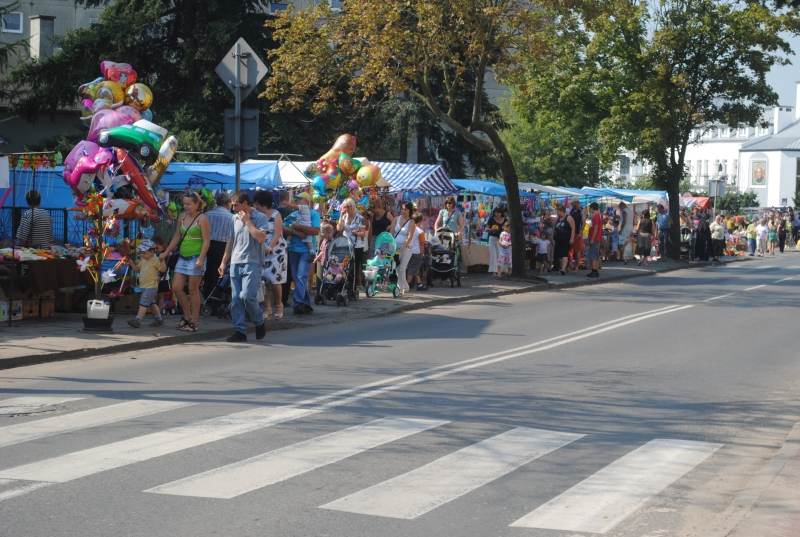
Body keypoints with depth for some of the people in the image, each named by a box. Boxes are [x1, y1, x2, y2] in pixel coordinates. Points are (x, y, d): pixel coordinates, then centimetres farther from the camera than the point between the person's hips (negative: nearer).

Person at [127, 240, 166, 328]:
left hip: (151, 286, -9)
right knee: (152, 303, 18)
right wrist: (131, 262, 6)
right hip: (143, 286, 9)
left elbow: (163, 269, -15)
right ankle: (158, 319, 29)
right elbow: (137, 268, 20)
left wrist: (162, 261, -31)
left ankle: (138, 319, -15)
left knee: (143, 303, -12)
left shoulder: (155, 260, -12)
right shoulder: (143, 260, 11)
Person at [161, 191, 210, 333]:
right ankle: (187, 316, 21)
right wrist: (166, 252, 18)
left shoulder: (202, 219, -9)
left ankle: (194, 321, 9)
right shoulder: (182, 217, 10)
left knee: (193, 290, -1)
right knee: (176, 287, 4)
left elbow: (206, 241, -13)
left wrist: (201, 258, -22)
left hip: (195, 258, -7)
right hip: (182, 257, 7)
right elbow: (177, 237, 19)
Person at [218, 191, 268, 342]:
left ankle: (259, 322, 6)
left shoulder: (259, 218, -3)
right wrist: (224, 262, 18)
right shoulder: (235, 218, 15)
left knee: (247, 296, -17)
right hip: (235, 263, 6)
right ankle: (240, 330, 7)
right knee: (236, 299, 2)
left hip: (252, 263, -6)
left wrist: (248, 221, -13)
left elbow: (261, 238, -19)